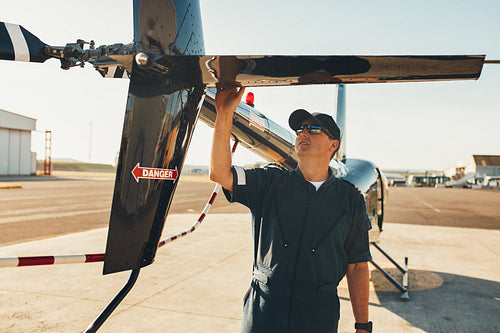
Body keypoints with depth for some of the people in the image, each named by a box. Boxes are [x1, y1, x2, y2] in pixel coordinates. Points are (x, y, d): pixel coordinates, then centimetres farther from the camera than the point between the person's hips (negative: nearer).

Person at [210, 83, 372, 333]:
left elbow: (357, 266, 4)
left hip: (319, 312, 0)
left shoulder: (350, 200, 3)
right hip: (263, 308, 1)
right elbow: (219, 173, -12)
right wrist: (224, 114, -17)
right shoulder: (269, 183, 3)